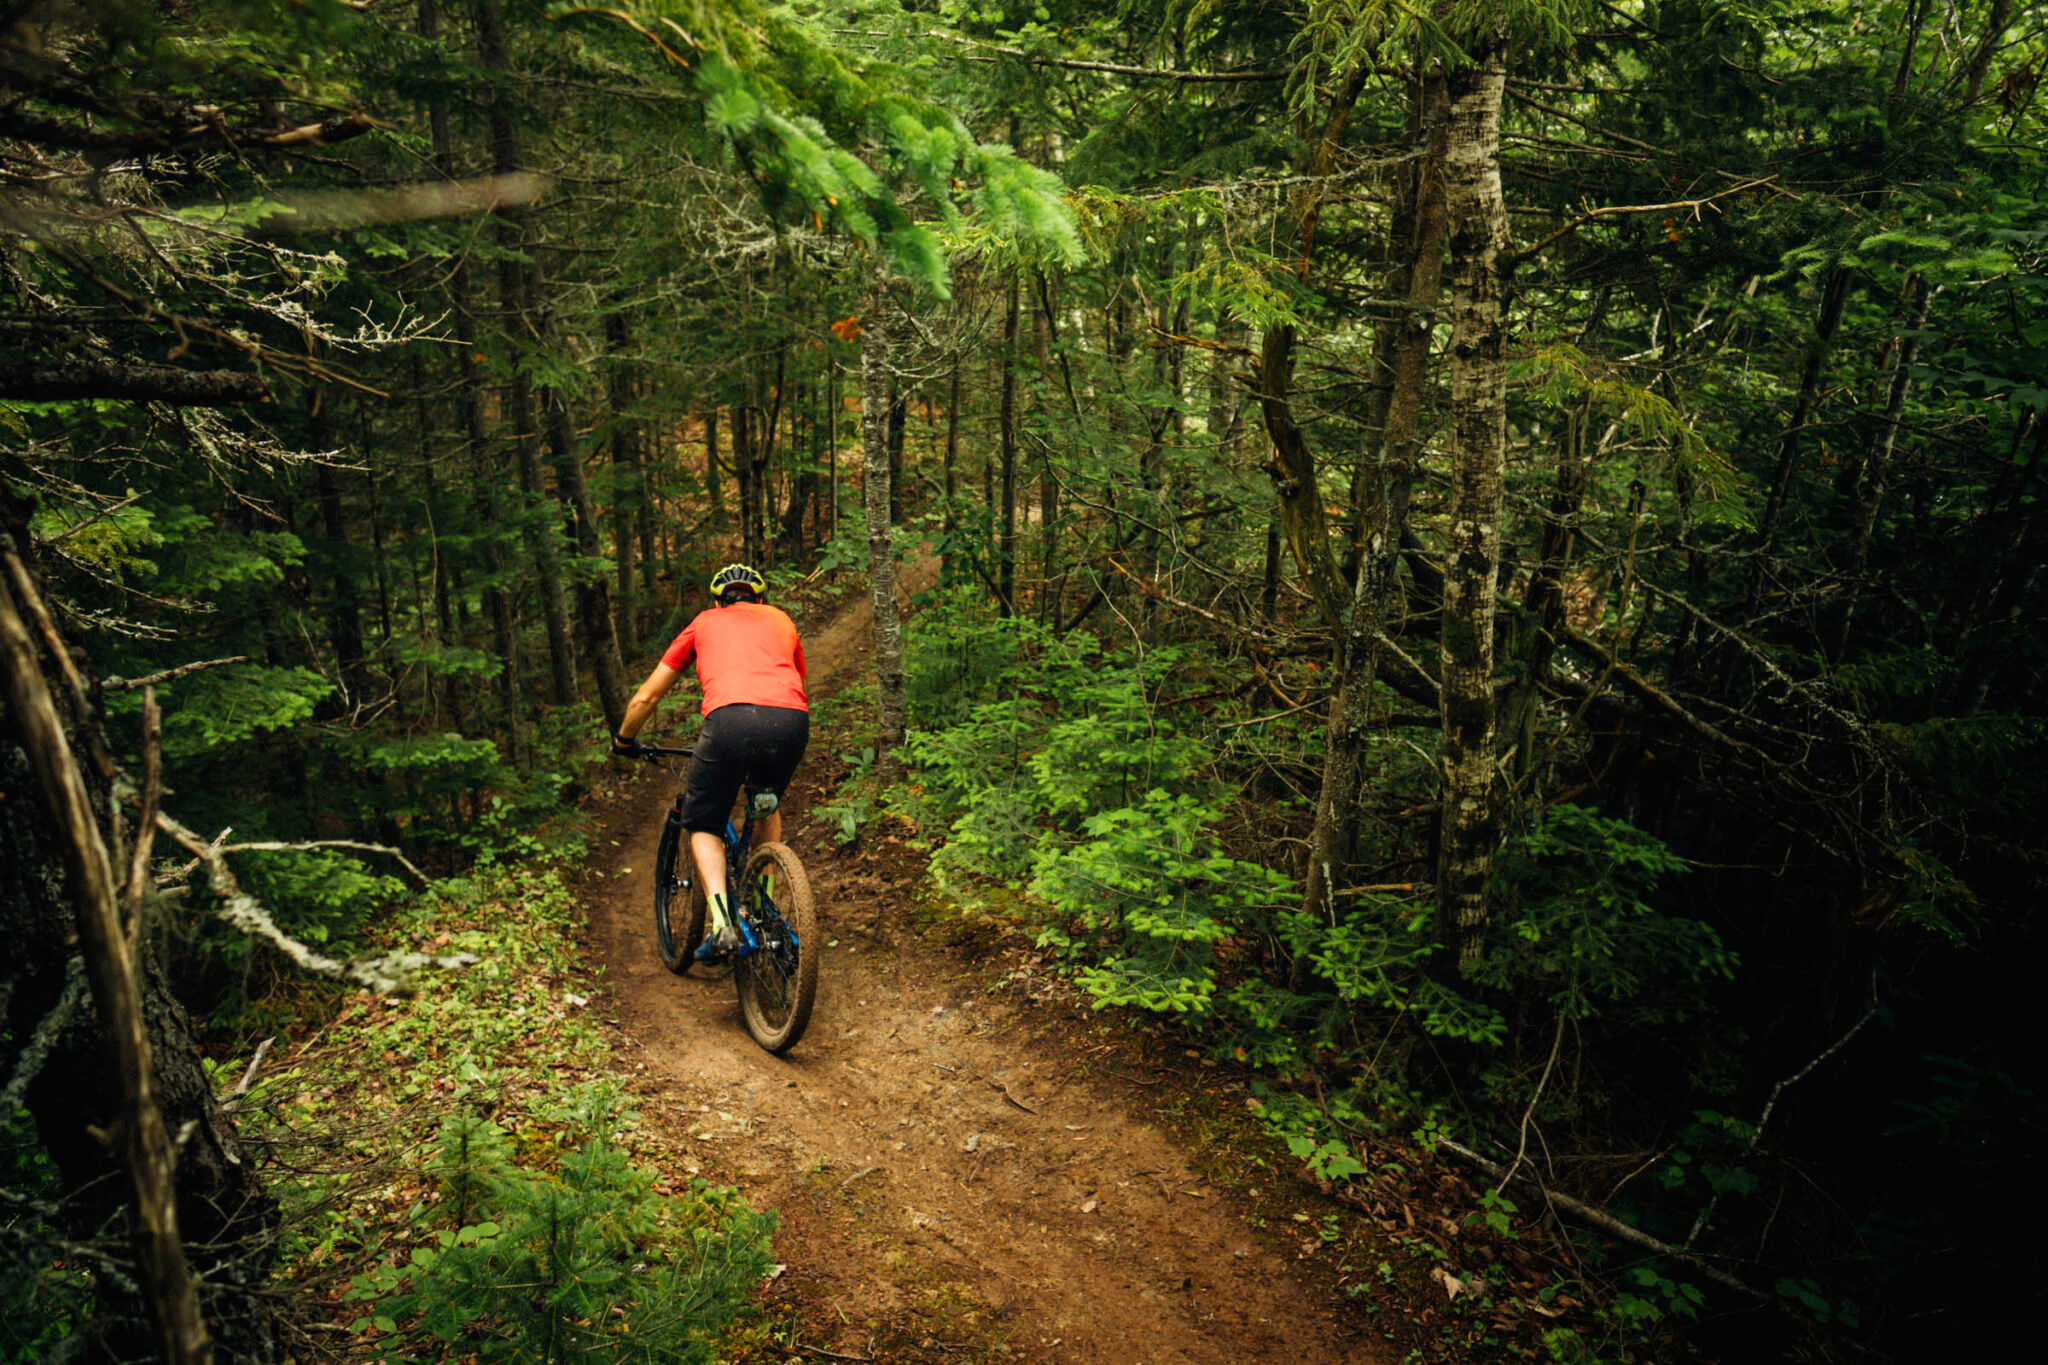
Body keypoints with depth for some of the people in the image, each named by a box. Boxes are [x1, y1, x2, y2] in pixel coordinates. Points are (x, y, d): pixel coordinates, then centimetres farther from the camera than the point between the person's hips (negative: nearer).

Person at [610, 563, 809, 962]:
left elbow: (646, 697, 32)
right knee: (768, 807, 31)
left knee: (704, 825, 17)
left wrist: (623, 742, 49)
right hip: (792, 720, 3)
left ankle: (720, 922, -2)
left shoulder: (704, 623, 29)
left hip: (732, 718, -2)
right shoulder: (781, 620, 33)